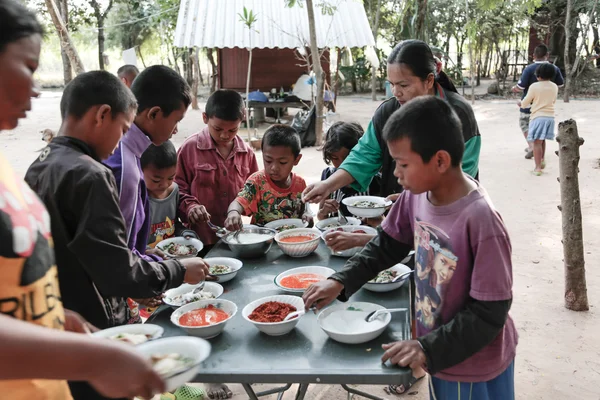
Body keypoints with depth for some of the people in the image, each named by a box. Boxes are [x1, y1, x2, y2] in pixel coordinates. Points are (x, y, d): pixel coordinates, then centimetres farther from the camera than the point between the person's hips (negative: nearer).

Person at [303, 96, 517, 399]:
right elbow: (387, 246, 4)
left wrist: (429, 348, -25)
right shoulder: (416, 194, -11)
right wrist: (340, 281, -7)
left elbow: (489, 313, -25)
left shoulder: (481, 220, -31)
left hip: (475, 367, -6)